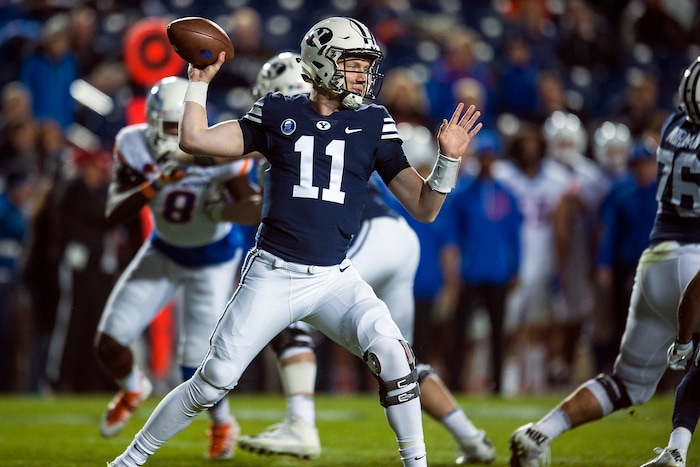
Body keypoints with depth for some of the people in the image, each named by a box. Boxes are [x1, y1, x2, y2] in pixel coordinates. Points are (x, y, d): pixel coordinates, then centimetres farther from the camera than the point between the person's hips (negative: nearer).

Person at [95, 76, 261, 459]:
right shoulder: (134, 146, -22)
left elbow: (252, 207, -21)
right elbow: (114, 214, -27)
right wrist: (156, 184, -42)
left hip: (214, 259, -3)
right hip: (164, 252, 3)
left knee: (197, 366, -8)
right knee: (109, 344, -2)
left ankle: (222, 424, 26)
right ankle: (133, 388, 35)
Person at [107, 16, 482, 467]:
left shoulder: (373, 124, 4)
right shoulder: (278, 114, 3)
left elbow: (424, 207, 2)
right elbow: (194, 140, -1)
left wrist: (448, 159, -13)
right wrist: (200, 81, -1)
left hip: (335, 279, 1)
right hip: (272, 275, -1)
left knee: (392, 355, -23)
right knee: (213, 381, -3)